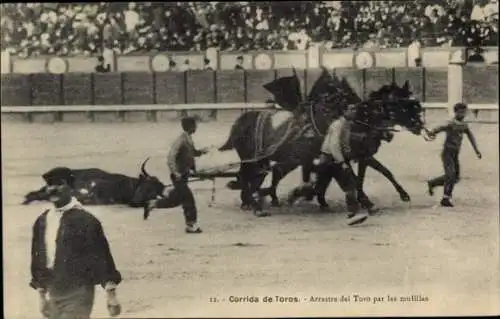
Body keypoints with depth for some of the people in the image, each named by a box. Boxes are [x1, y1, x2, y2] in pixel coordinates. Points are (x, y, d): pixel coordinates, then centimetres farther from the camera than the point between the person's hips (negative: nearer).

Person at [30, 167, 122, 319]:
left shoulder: (85, 220, -10)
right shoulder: (42, 221, 8)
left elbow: (102, 256, -11)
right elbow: (37, 257, 15)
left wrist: (111, 295, -15)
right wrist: (41, 294, 16)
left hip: (77, 295, -6)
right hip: (53, 295, 6)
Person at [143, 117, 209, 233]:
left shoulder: (188, 139, 7)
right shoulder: (181, 140, -21)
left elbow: (191, 153, 24)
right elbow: (171, 156, -26)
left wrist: (200, 151, 4)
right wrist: (175, 172, -32)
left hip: (184, 174, 10)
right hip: (179, 175, -10)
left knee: (176, 199, 20)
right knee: (188, 199, -4)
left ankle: (151, 204, 34)